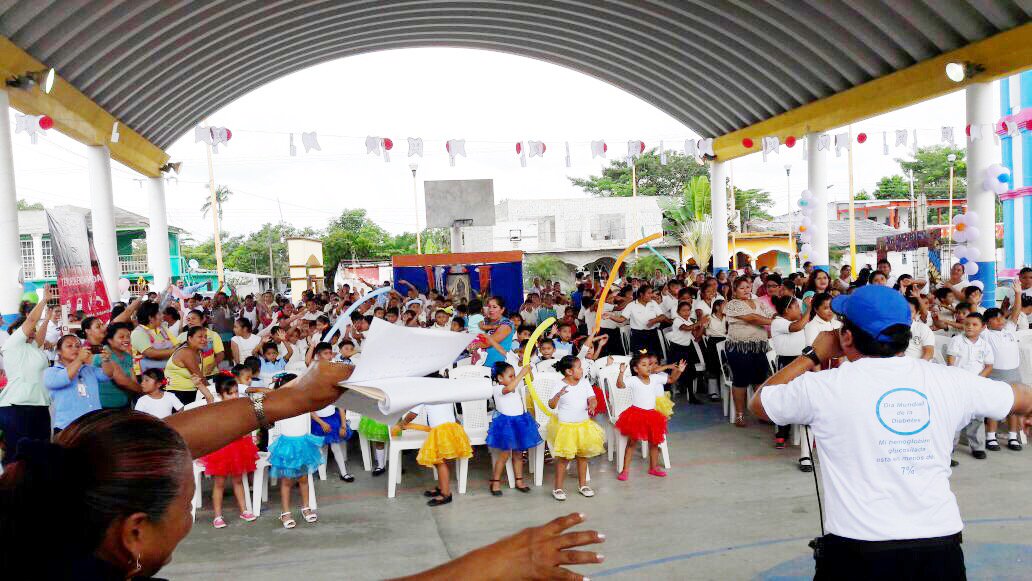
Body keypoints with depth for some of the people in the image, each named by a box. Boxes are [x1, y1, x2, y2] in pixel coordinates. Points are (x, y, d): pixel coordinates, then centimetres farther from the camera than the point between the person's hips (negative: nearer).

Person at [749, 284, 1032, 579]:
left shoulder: (823, 387, -9)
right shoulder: (949, 380, -2)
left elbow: (758, 403, 10)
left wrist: (813, 356, 15)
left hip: (856, 553, -3)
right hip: (940, 546, 3)